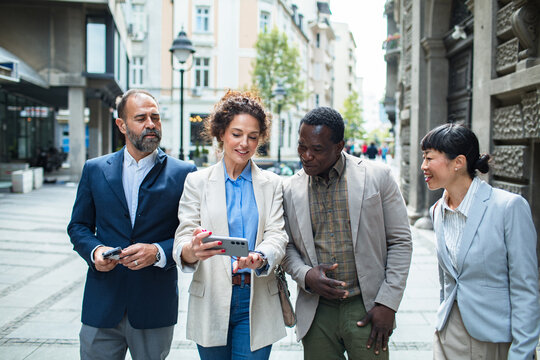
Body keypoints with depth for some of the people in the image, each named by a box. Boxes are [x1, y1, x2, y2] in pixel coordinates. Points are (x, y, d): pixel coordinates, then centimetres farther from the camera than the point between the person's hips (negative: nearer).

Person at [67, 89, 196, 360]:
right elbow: (78, 226, 11)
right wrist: (94, 251, -10)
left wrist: (158, 252, -19)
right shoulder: (95, 170, 6)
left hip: (155, 307, -1)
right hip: (102, 305, 1)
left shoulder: (183, 174, -2)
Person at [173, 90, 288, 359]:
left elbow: (277, 236, -4)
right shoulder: (197, 181, 3)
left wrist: (259, 257, -27)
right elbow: (183, 238, -5)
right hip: (211, 303, 0)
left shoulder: (272, 184, 7)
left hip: (256, 304, 0)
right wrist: (191, 250, -30)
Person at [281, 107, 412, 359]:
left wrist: (387, 303, -6)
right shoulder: (291, 189, 3)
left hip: (366, 309, -2)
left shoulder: (376, 176, -3)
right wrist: (305, 275, -10)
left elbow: (400, 241, -1)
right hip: (316, 313, 2)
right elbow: (287, 246, 11)